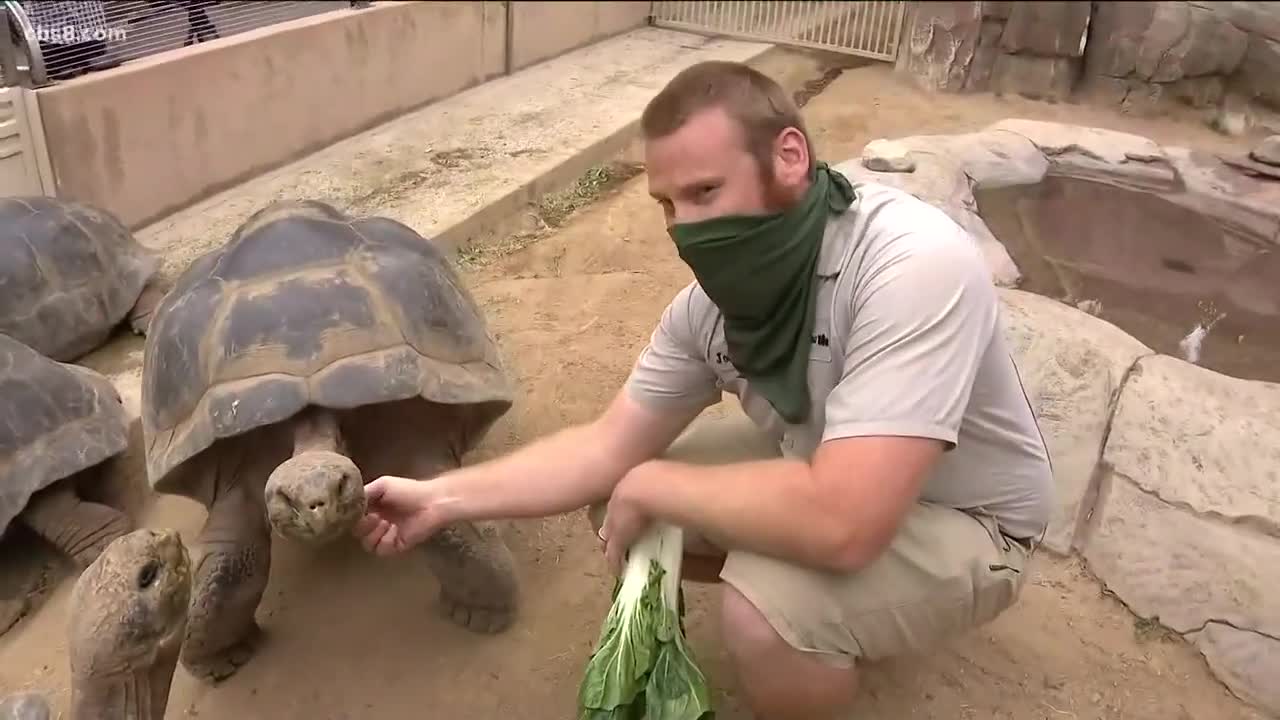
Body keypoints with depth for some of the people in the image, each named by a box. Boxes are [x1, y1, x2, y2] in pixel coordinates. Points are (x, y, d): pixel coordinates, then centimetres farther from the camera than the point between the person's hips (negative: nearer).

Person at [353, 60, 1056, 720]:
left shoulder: (914, 264, -36)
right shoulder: (712, 300, -13)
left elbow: (840, 524, -43)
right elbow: (611, 445, -5)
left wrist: (650, 487, -28)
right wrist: (443, 498, -14)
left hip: (964, 519, -6)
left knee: (764, 613, -33)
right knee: (616, 497, -1)